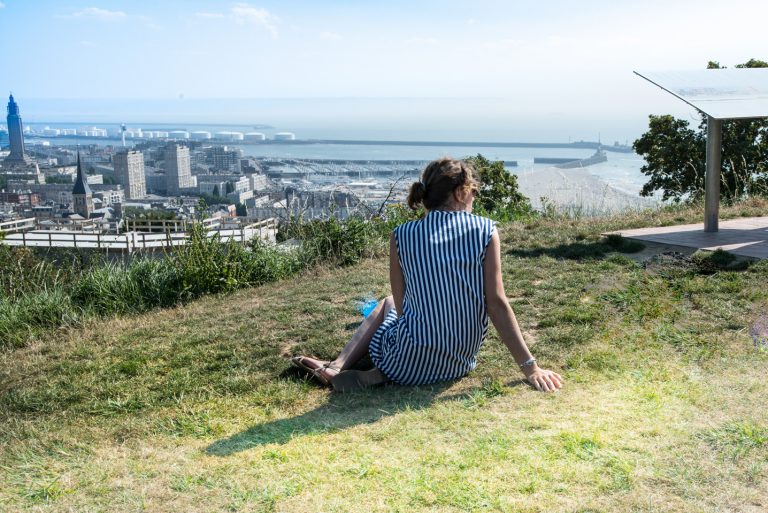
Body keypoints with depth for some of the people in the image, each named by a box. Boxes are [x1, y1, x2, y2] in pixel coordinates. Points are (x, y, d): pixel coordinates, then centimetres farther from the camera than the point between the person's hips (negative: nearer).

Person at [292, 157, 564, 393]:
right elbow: (497, 303, -10)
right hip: (460, 364, 1)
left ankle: (336, 368, 18)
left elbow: (401, 306, 1)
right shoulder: (486, 231, -7)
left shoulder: (402, 236, -6)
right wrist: (530, 367, -7)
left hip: (409, 366, -1)